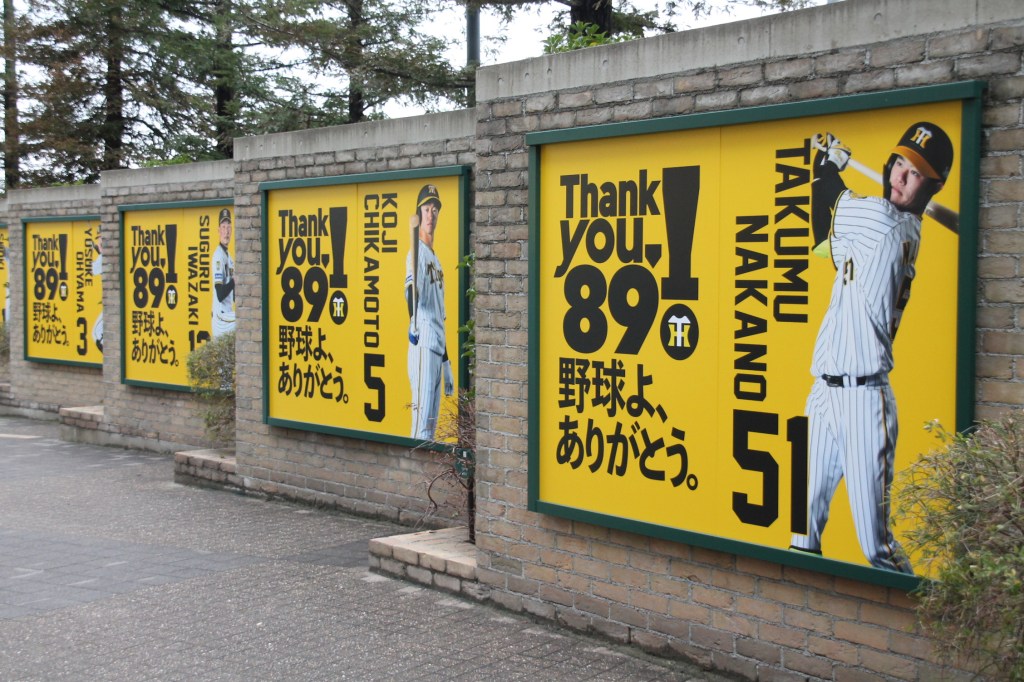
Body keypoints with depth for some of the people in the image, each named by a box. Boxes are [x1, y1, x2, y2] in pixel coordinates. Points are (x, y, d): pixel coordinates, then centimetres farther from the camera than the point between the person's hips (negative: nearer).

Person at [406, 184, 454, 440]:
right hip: (422, 345, -9)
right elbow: (412, 294, -25)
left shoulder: (436, 260, 22)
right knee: (421, 423, -13)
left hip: (438, 349, 9)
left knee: (431, 426, 10)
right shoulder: (417, 253, -6)